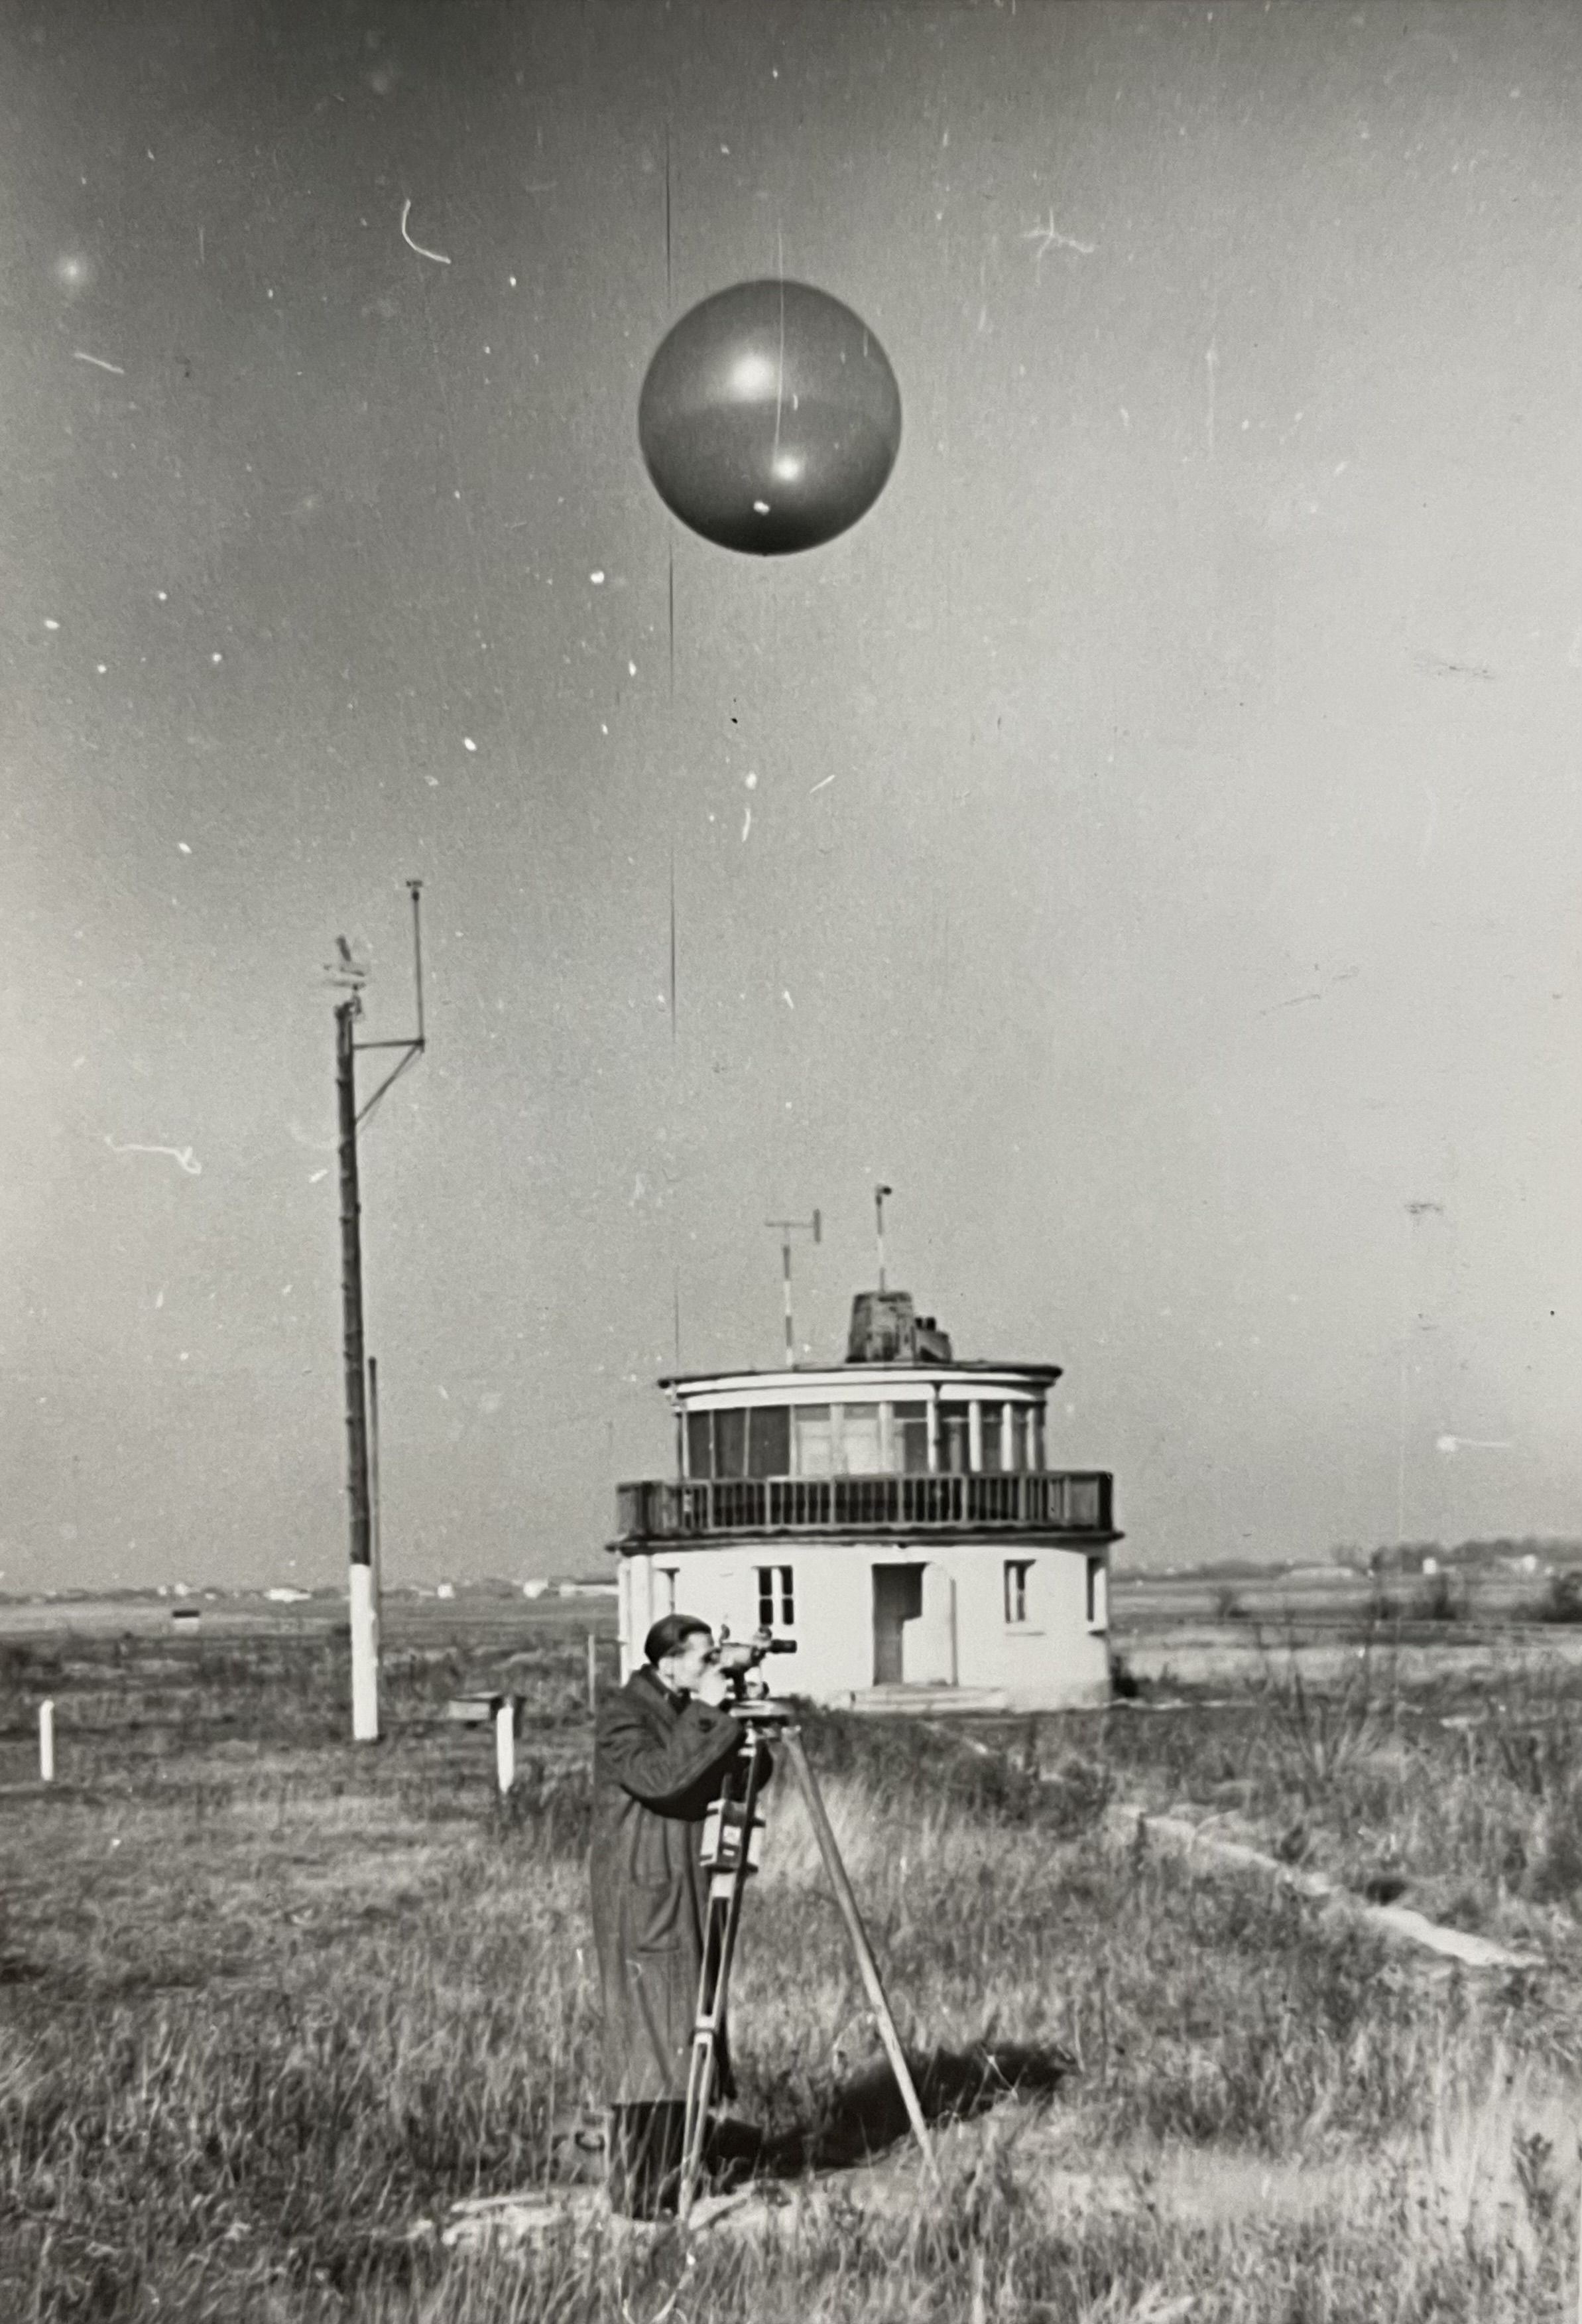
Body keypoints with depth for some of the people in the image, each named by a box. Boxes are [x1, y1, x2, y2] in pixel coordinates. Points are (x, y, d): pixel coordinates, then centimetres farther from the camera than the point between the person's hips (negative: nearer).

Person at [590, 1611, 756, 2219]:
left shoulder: (688, 1715, 13)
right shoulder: (621, 1718, -12)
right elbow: (660, 1778, -27)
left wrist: (742, 1726, 0)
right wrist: (704, 1716, -21)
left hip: (688, 1897, 8)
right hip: (641, 1901, -8)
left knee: (684, 2036, 9)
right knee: (649, 2037, -8)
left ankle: (671, 2179, 16)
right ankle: (637, 2192, -3)